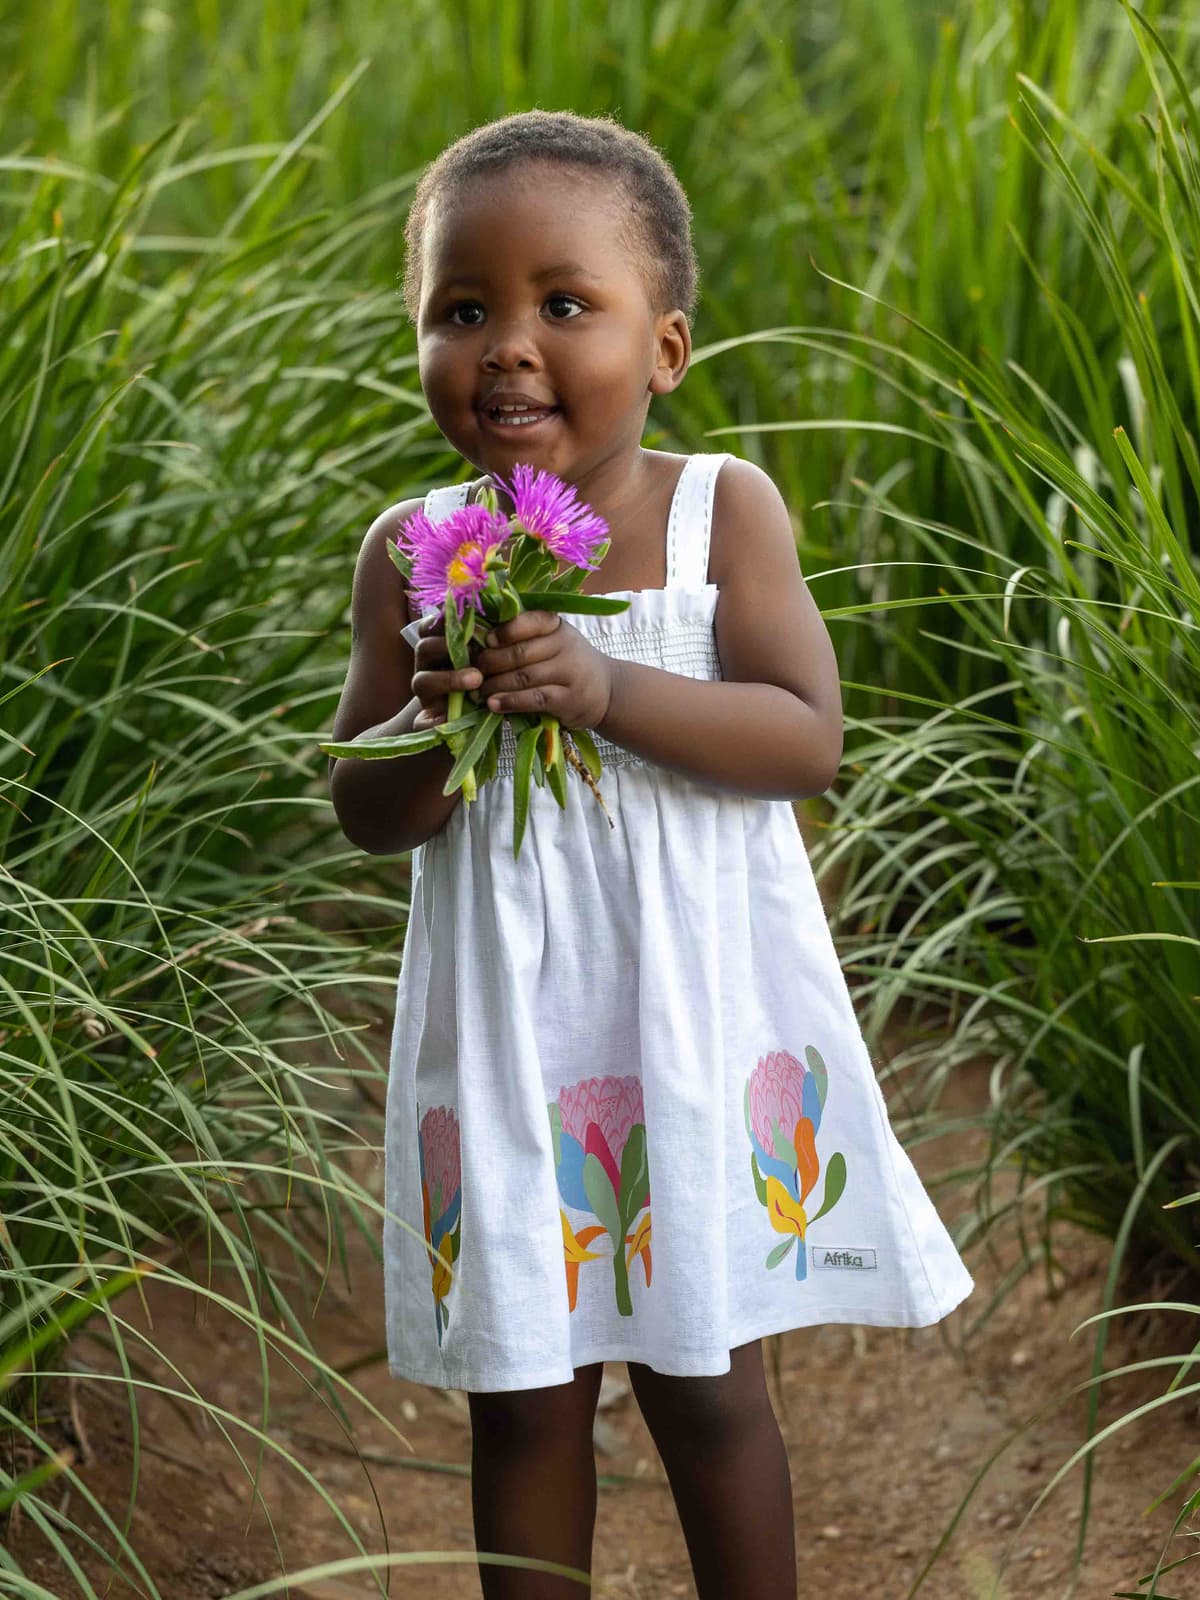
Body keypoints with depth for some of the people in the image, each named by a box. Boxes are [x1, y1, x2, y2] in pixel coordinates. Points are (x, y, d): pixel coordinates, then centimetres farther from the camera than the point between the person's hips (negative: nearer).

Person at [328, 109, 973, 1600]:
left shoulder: (724, 508, -7)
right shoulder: (413, 551, -3)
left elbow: (808, 739, -15)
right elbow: (364, 815, -1)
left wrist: (602, 684, -27)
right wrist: (437, 723, -22)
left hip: (698, 1014, -1)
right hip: (507, 1021, 2)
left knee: (704, 1386, 12)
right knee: (521, 1401, 12)